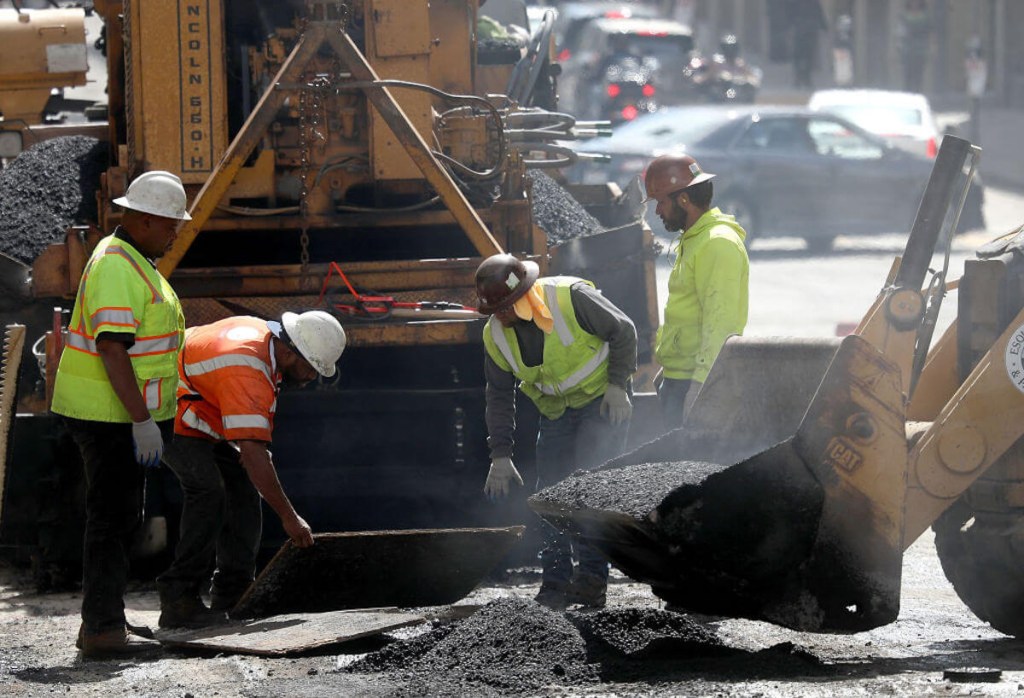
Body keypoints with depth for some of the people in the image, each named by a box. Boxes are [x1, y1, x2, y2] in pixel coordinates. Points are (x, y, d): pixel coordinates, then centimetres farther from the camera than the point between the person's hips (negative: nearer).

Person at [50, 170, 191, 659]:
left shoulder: (133, 261, 16)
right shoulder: (116, 269, -19)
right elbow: (112, 349, -25)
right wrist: (142, 421, -26)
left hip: (122, 413, 11)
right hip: (109, 414, -11)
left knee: (120, 517, 14)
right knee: (112, 517, -8)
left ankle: (101, 622, 19)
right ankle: (103, 631, -6)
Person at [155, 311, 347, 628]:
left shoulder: (261, 332, -3)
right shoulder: (247, 374, -34)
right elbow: (254, 454, -38)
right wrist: (289, 517, -36)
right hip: (174, 416, -11)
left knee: (243, 486, 5)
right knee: (209, 491, -26)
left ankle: (232, 597, 6)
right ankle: (178, 600, -25)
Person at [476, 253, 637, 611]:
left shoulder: (571, 297, -25)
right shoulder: (495, 335, -7)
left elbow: (622, 330, -12)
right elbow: (499, 398, 2)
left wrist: (617, 385, -16)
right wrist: (500, 455, -3)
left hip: (603, 403, -5)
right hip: (556, 413, 5)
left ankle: (593, 575, -16)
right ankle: (554, 584, 3)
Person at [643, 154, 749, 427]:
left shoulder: (718, 244, -14)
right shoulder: (692, 241, 20)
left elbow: (720, 323, -21)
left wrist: (700, 384, -25)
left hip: (696, 379, -11)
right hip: (677, 375, 11)